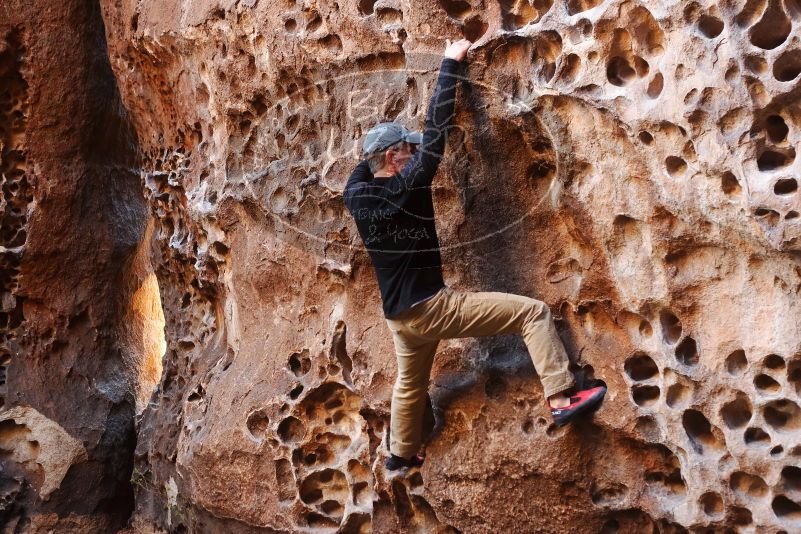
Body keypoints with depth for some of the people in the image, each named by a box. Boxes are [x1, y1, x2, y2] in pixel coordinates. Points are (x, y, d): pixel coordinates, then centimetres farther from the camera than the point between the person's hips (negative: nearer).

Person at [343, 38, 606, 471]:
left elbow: (365, 161, 24)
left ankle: (401, 454, 51)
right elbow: (436, 128, -13)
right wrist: (450, 64, -5)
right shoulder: (407, 186, -16)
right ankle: (561, 398, -12)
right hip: (431, 306, -8)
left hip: (398, 315, 8)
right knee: (533, 311, -7)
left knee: (409, 383, 31)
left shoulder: (355, 197, 0)